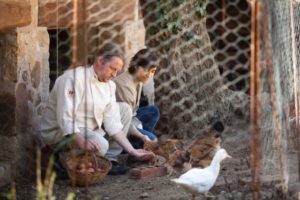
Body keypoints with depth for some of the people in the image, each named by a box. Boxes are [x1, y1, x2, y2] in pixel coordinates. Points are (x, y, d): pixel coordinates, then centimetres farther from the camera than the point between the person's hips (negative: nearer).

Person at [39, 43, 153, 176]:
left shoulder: (109, 85, 4)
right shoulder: (75, 78, -22)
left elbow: (112, 122, 1)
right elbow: (65, 119, -29)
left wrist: (131, 150, -9)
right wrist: (82, 141, -45)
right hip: (60, 133, -9)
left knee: (124, 109, 7)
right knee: (100, 145, -35)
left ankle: (110, 160, 1)